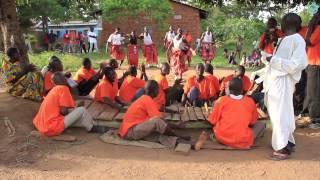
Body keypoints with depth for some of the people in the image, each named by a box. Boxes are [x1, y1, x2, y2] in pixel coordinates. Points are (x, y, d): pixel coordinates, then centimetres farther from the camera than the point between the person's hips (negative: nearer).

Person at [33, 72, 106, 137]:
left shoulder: (54, 90, 16)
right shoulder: (63, 88, -8)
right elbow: (63, 111, -13)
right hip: (52, 127, -9)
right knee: (82, 110, -5)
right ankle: (91, 128, 15)